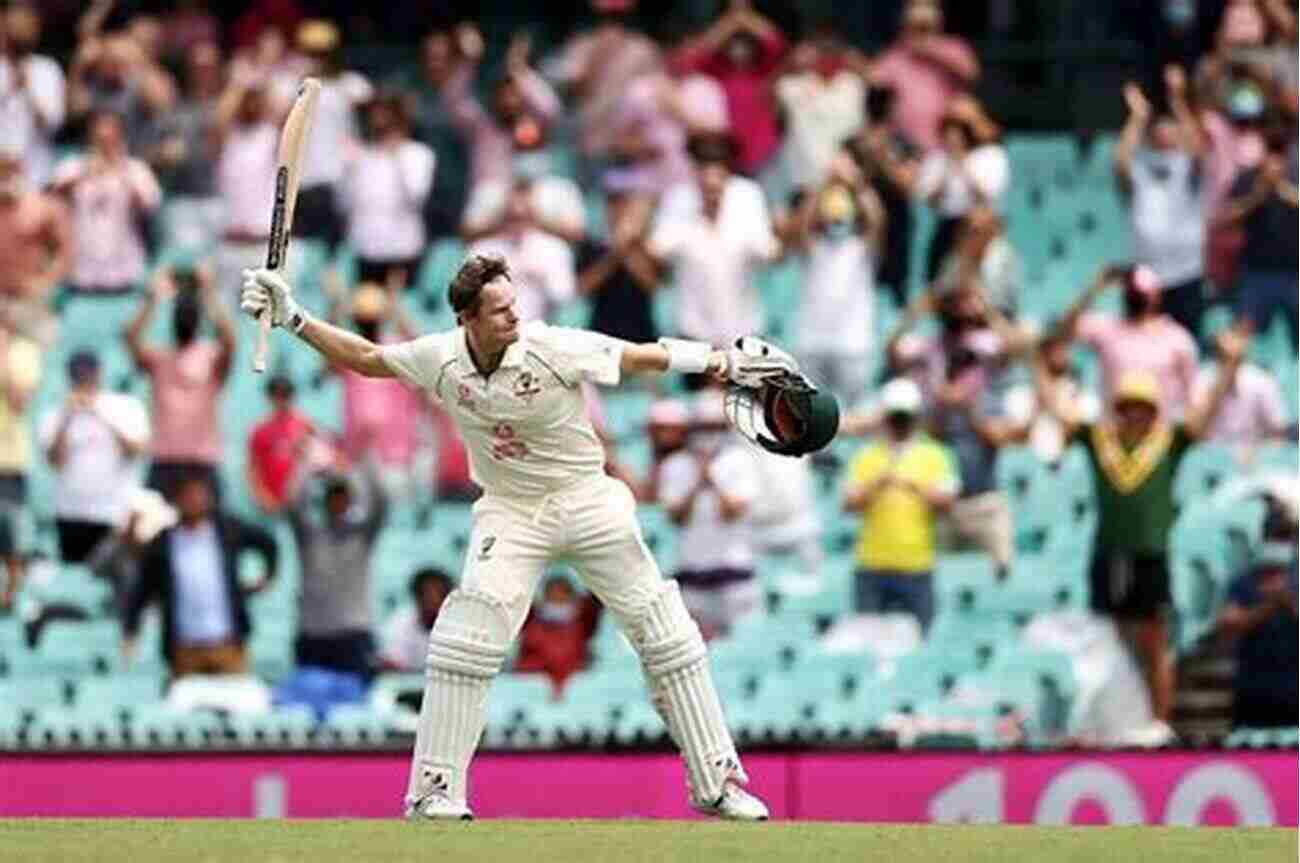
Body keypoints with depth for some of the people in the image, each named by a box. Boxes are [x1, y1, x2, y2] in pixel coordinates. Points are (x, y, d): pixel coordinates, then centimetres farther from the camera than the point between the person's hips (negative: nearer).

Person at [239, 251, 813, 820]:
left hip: (587, 500, -1)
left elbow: (642, 357, -16)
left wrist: (725, 362, -19)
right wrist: (294, 320, -5)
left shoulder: (554, 349, -20)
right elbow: (365, 358, 3)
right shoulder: (441, 360, -10)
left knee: (666, 633, -4)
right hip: (511, 513, 2)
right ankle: (434, 790, -7)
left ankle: (717, 782, 4)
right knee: (465, 638, -16)